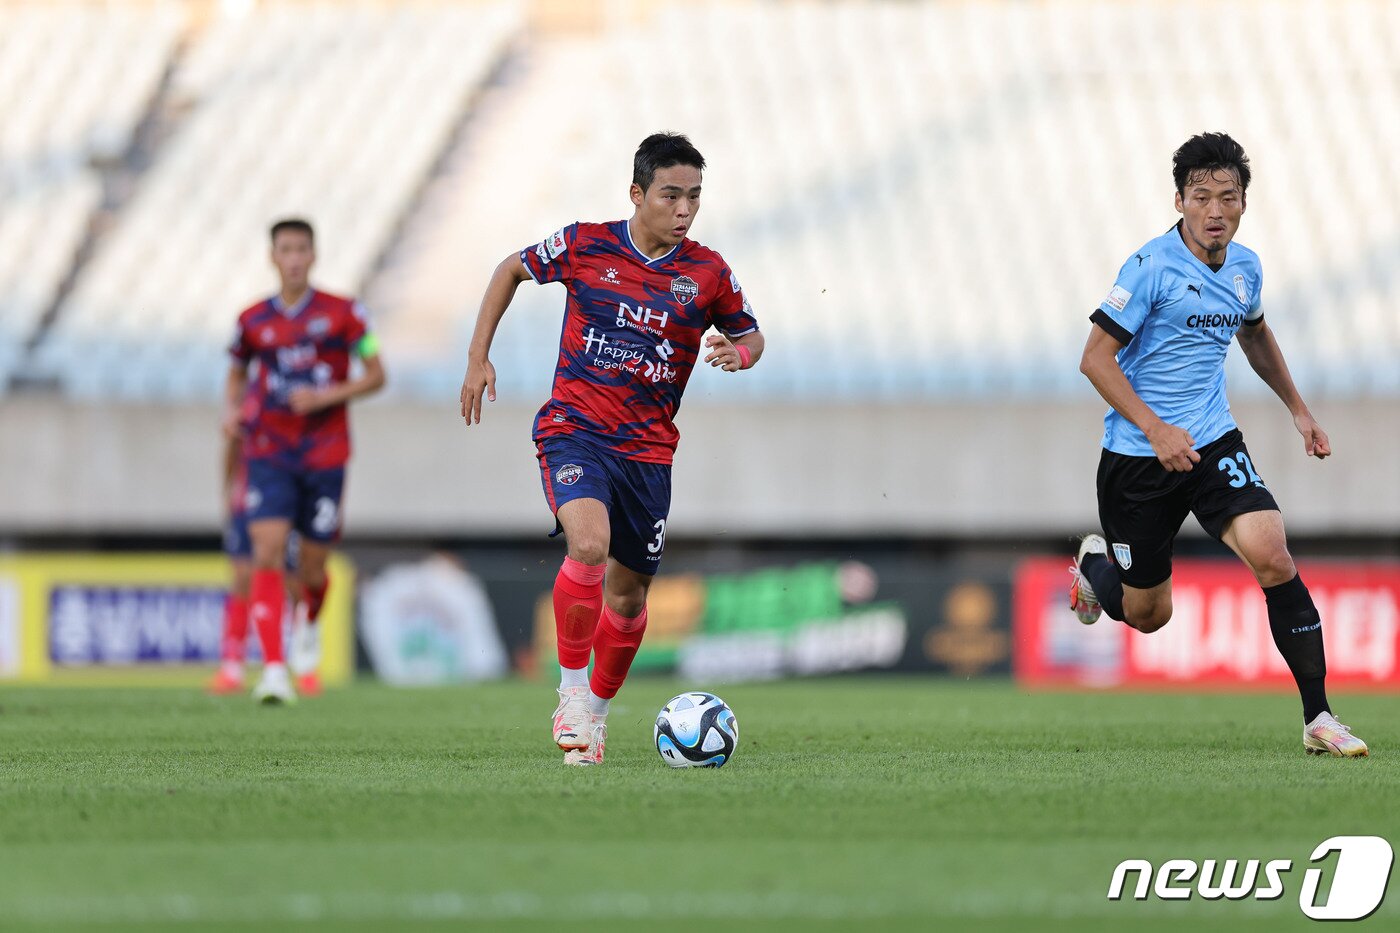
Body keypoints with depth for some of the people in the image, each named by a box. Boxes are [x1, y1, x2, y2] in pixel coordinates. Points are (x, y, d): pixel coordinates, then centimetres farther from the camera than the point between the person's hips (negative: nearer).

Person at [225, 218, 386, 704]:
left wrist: (326, 396, -13)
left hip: (324, 455, -1)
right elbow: (237, 373, 21)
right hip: (269, 452, 1)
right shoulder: (254, 321, 4)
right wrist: (231, 409, 0)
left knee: (312, 568, 6)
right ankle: (274, 670, -23)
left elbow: (375, 375, 2)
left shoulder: (342, 313, -2)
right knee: (268, 553, -17)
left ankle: (311, 623, 43)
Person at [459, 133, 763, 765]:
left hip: (648, 450, 3)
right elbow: (511, 269, 11)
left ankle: (596, 712, 33)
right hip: (574, 429, -3)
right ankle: (571, 689, -12)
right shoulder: (586, 246, -5)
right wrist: (478, 359, 7)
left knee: (628, 593, 10)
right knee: (589, 544, -29)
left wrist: (737, 353, -10)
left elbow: (750, 336, 15)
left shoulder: (708, 273, 0)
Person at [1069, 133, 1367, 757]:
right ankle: (1094, 565, 44)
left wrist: (1298, 409, 25)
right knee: (1147, 615, 7)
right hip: (1138, 457, -4)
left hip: (1214, 445, 4)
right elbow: (1095, 358, -15)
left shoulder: (1244, 267, 4)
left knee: (1273, 558, -20)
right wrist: (1156, 430, -23)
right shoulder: (1152, 266, -16)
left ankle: (1318, 719, -16)